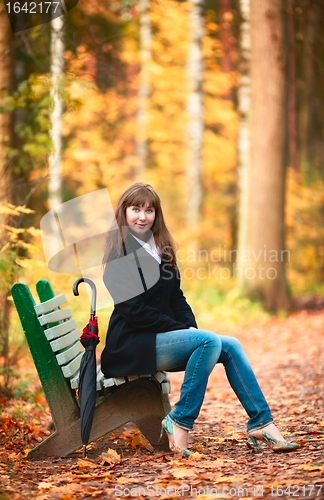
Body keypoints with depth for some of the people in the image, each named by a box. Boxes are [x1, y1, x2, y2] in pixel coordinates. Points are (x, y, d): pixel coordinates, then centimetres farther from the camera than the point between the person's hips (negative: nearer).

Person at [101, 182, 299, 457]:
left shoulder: (161, 250, 16)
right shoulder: (119, 255, -9)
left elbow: (176, 298, 16)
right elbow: (133, 310, -16)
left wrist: (190, 327, -4)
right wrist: (183, 330, -15)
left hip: (162, 336, 8)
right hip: (134, 344, -8)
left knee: (231, 346, -6)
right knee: (209, 340, -26)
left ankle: (261, 422, -7)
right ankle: (179, 423, -23)